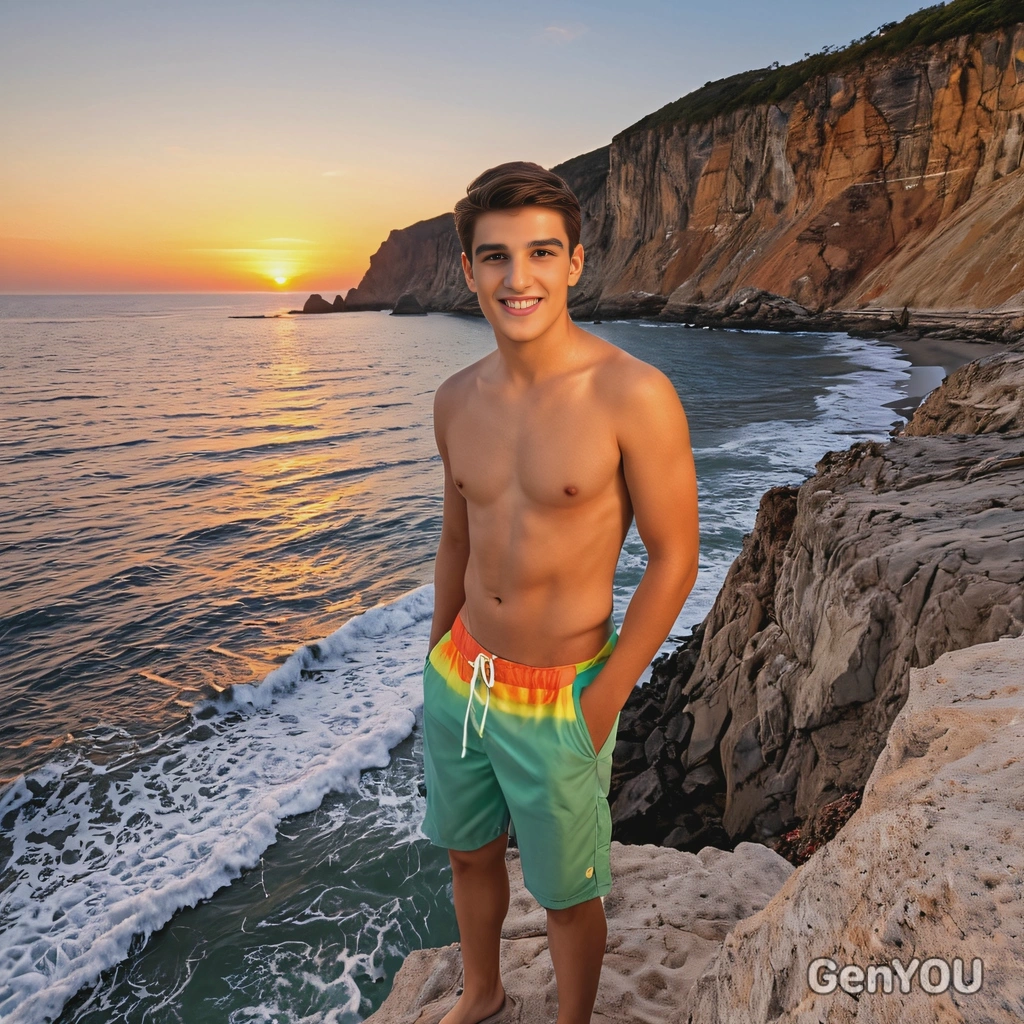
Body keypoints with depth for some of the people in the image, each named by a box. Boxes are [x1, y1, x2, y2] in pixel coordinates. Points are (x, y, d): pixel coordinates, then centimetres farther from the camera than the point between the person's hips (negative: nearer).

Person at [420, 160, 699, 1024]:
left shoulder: (634, 395, -20)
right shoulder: (458, 399, -2)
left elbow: (675, 555, -15)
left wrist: (603, 702, -13)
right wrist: (438, 660, 14)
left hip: (558, 700, -5)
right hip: (458, 676, 6)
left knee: (568, 896, 16)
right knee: (469, 854, 26)